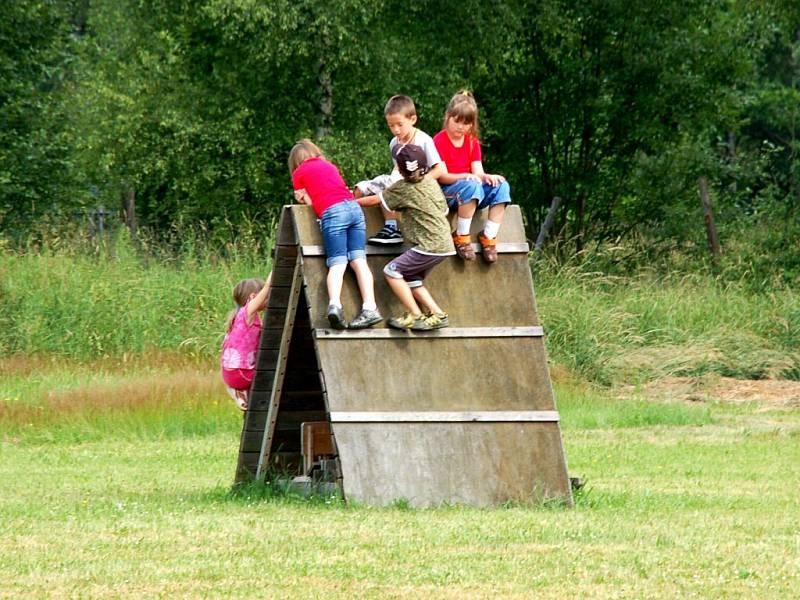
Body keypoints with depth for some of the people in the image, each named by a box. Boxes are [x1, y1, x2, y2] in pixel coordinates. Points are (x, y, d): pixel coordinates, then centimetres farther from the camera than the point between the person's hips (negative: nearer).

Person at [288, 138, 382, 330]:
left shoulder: (299, 173, 15)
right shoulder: (330, 166, 30)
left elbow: (307, 201, 12)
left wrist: (303, 197, 34)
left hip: (332, 212, -4)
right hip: (354, 207, 4)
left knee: (337, 263, -14)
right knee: (358, 259, -4)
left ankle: (334, 304, -36)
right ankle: (370, 307, -18)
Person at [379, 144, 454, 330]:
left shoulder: (403, 189, -10)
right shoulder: (431, 183, 11)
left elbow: (378, 200, 1)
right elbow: (445, 210, 21)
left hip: (429, 246, -9)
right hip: (445, 244, 9)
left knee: (392, 271, -4)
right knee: (412, 280, 16)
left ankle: (415, 316, -5)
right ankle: (437, 314, 9)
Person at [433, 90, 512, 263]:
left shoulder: (473, 142, 13)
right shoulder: (439, 141, -6)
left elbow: (478, 173, 3)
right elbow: (442, 176, -14)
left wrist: (487, 177, -22)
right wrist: (464, 177, -32)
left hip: (469, 189, 6)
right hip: (444, 192, -6)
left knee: (501, 186, -20)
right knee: (472, 186, -39)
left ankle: (489, 236, -18)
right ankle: (461, 236, -29)